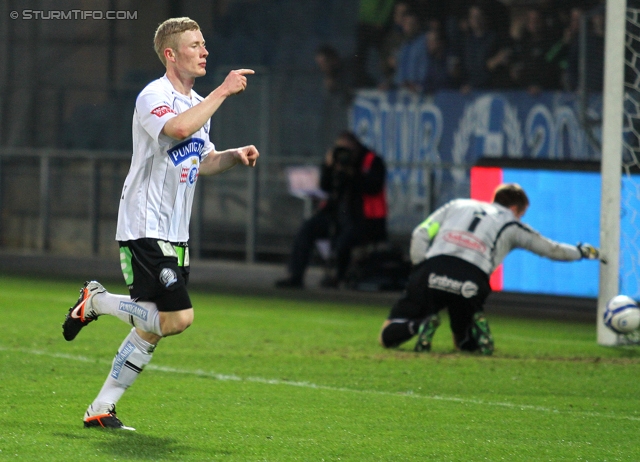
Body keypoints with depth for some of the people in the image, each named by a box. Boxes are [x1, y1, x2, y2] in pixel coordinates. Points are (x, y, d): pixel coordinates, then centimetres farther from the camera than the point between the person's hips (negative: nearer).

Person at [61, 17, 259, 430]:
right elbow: (179, 129, -34)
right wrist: (223, 91, -27)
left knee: (151, 330, 7)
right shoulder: (154, 97, -13)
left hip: (174, 234, 9)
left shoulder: (198, 103, 17)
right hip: (145, 229, -9)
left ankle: (101, 409, 13)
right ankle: (97, 301, 3)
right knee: (177, 318, -17)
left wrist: (235, 156, 9)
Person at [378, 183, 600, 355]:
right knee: (466, 343, 24)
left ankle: (421, 323, -25)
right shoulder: (511, 225, 24)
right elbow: (551, 249, 35)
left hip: (432, 272, 0)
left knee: (389, 335, 7)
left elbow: (420, 234, 17)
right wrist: (582, 252, 52)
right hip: (471, 282, 0)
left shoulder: (457, 205, 29)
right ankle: (476, 327, -12)